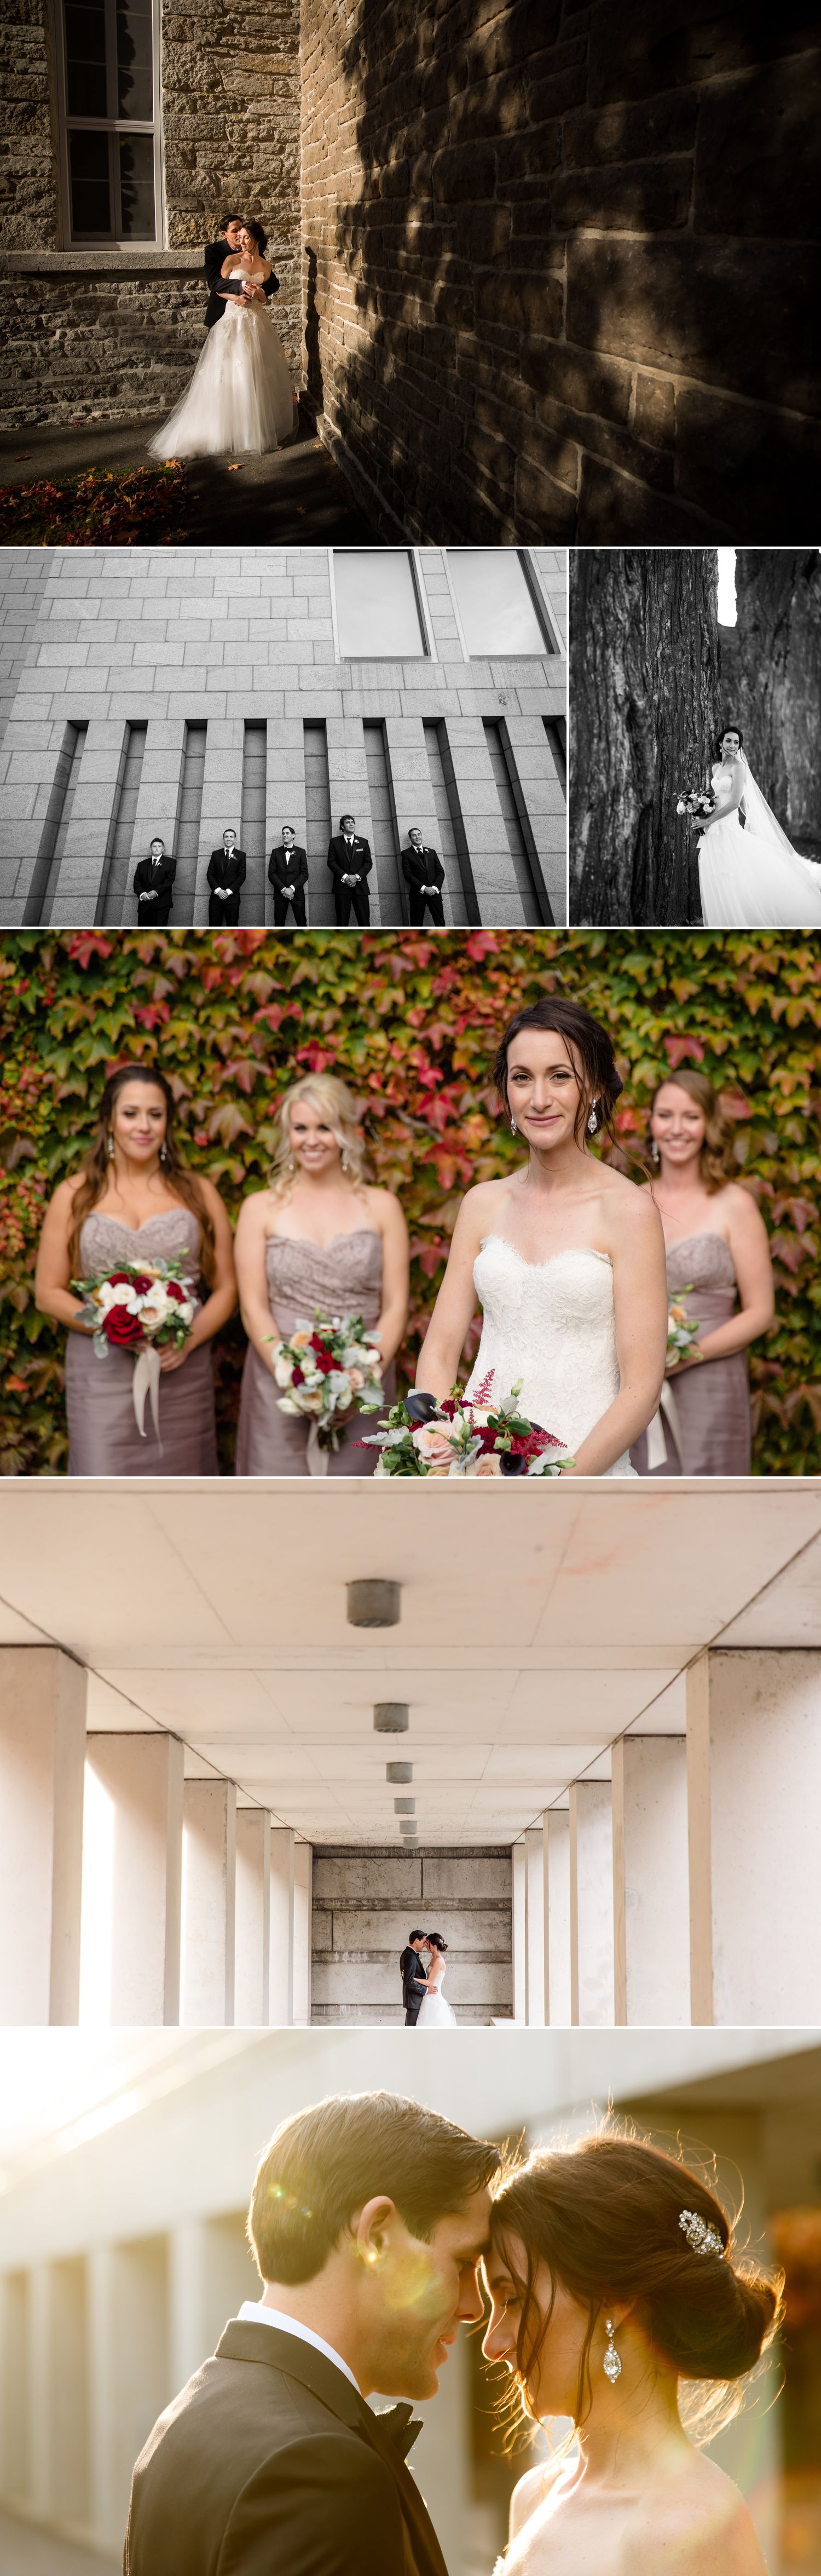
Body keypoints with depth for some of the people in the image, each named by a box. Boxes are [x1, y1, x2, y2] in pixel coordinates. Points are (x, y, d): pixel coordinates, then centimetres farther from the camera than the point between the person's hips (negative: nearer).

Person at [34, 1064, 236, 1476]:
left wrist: (189, 1339, -9)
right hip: (102, 1375, -1)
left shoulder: (198, 1193, 11)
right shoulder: (75, 1196, 7)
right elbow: (48, 1293, 5)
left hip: (182, 1374, 1)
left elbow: (225, 1289, 10)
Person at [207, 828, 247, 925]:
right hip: (216, 896, 2)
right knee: (214, 927, -3)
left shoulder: (241, 855, 6)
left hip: (232, 897, -2)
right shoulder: (216, 854, 13)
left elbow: (242, 877, 0)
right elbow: (210, 874, 8)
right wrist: (218, 890, -8)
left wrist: (228, 891, -10)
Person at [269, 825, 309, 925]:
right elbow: (272, 873, 3)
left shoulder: (301, 852, 8)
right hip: (280, 893, 1)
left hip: (297, 893, -1)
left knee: (302, 923, -3)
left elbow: (305, 874, 0)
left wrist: (292, 888, -13)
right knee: (279, 925, -1)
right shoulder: (276, 852, 10)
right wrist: (283, 889, -10)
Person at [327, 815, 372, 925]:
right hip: (342, 886, -1)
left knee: (364, 919, -5)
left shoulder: (364, 842, 13)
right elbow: (331, 862, 1)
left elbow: (369, 862, 7)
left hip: (360, 886, 1)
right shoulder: (335, 842, 9)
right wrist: (345, 876, -12)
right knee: (342, 921, -3)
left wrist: (357, 876, -9)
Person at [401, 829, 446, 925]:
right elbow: (408, 875, -4)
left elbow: (441, 872, 10)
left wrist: (435, 888, -8)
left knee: (440, 924, -3)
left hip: (434, 892, 3)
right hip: (418, 894, -3)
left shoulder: (432, 852, 16)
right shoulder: (406, 854, 6)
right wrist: (424, 889, -13)